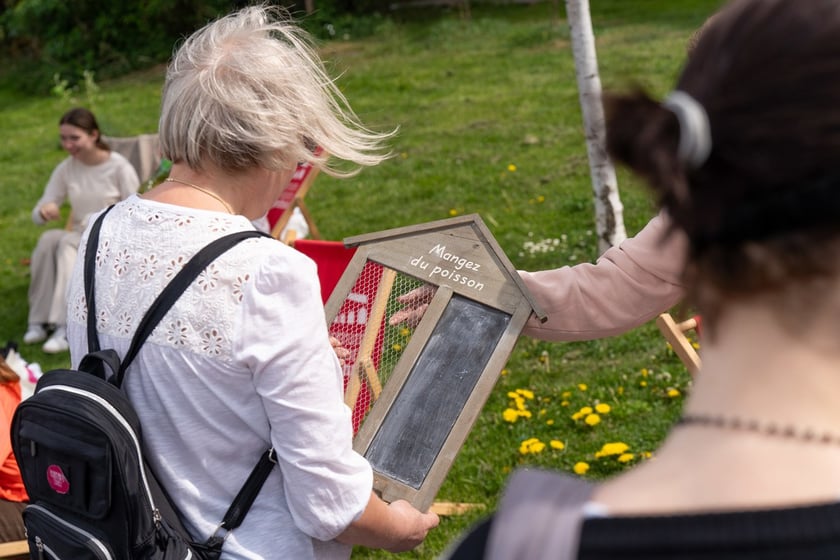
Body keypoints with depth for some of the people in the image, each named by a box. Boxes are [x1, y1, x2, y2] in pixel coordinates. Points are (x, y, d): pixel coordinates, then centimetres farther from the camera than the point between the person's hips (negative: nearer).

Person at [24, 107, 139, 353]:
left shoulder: (120, 168, -9)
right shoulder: (65, 170, 4)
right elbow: (37, 215, 5)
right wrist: (44, 211, -19)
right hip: (77, 237, 4)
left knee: (68, 243, -34)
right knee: (48, 238, -29)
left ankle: (65, 326, -40)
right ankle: (39, 320, -28)